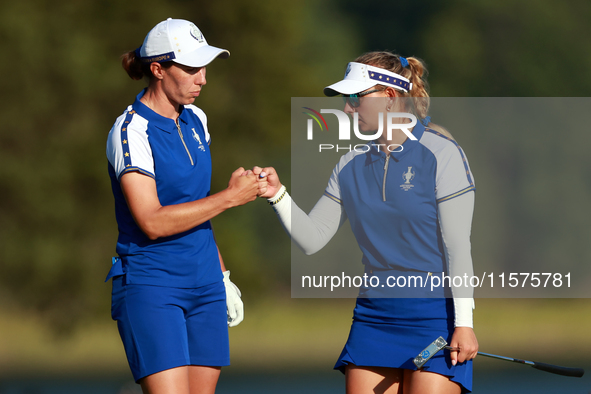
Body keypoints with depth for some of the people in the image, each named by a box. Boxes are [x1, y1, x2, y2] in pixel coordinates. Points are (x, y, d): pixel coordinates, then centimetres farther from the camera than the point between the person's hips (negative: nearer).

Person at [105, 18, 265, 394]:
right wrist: (230, 196, -18)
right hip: (150, 288, -8)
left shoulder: (195, 120, 11)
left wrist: (223, 276, 23)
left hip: (204, 284, 8)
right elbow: (152, 222, -21)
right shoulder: (131, 132, -13)